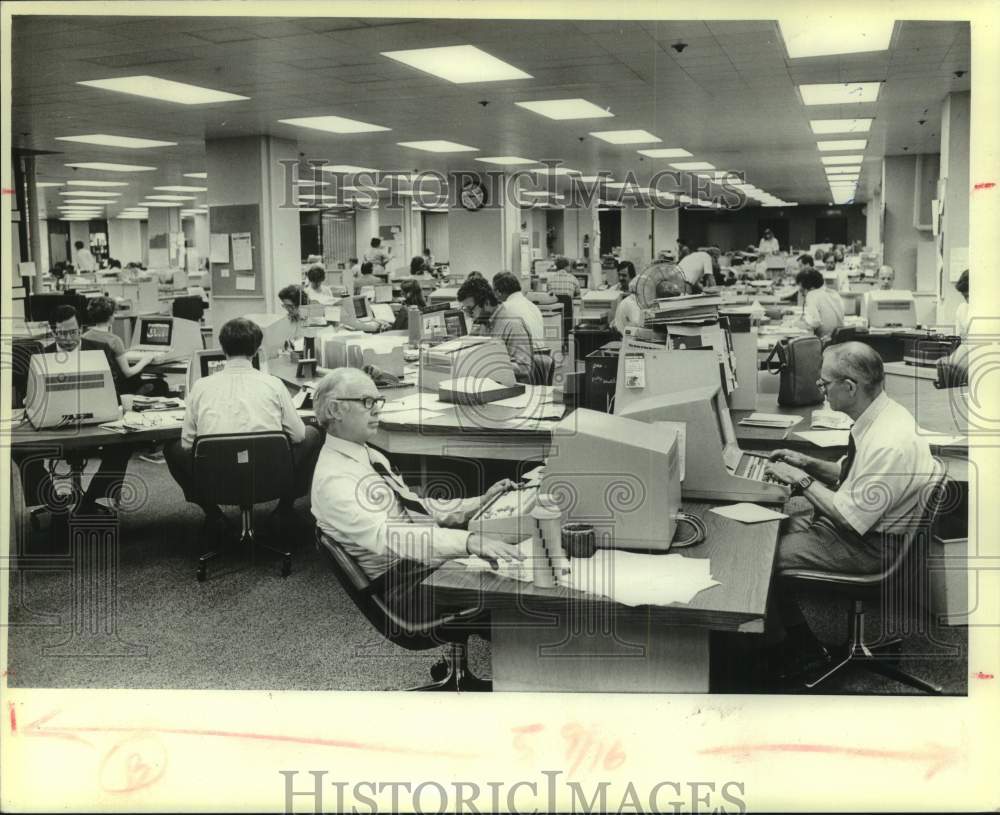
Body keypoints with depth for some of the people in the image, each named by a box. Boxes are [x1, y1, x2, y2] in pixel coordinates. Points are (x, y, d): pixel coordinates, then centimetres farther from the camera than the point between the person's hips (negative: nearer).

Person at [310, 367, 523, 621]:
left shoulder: (371, 456, 14)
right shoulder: (333, 480, -16)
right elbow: (384, 535, -31)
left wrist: (480, 503, 6)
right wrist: (469, 541, -41)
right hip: (407, 588, -9)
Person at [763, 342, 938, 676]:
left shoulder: (890, 444, -31)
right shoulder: (879, 414, -2)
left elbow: (851, 519, -27)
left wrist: (802, 481, -19)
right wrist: (807, 463, 1)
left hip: (871, 545, -10)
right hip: (852, 520, 10)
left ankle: (803, 649, 8)